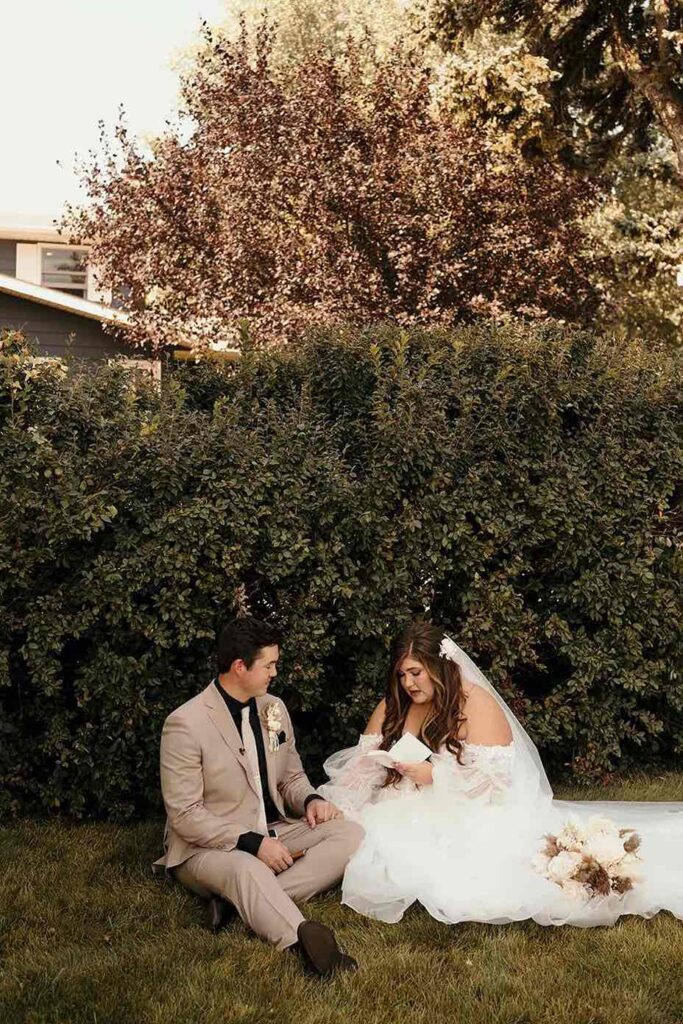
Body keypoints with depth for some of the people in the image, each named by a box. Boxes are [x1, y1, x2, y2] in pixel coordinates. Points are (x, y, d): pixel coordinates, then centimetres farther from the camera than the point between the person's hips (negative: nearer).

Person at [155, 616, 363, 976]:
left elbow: (292, 776, 18)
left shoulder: (274, 708, 6)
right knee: (248, 870, -40)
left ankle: (249, 902, -30)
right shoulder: (185, 724, -16)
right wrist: (252, 842, -24)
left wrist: (311, 800, -6)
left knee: (348, 832, -16)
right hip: (208, 847, -7)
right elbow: (184, 815, -17)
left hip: (271, 835, 7)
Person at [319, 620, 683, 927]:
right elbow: (364, 761, 5)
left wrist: (434, 775, -21)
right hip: (410, 819, 5)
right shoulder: (393, 706, 10)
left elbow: (493, 780, -14)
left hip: (470, 819, -5)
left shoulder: (476, 704, -8)